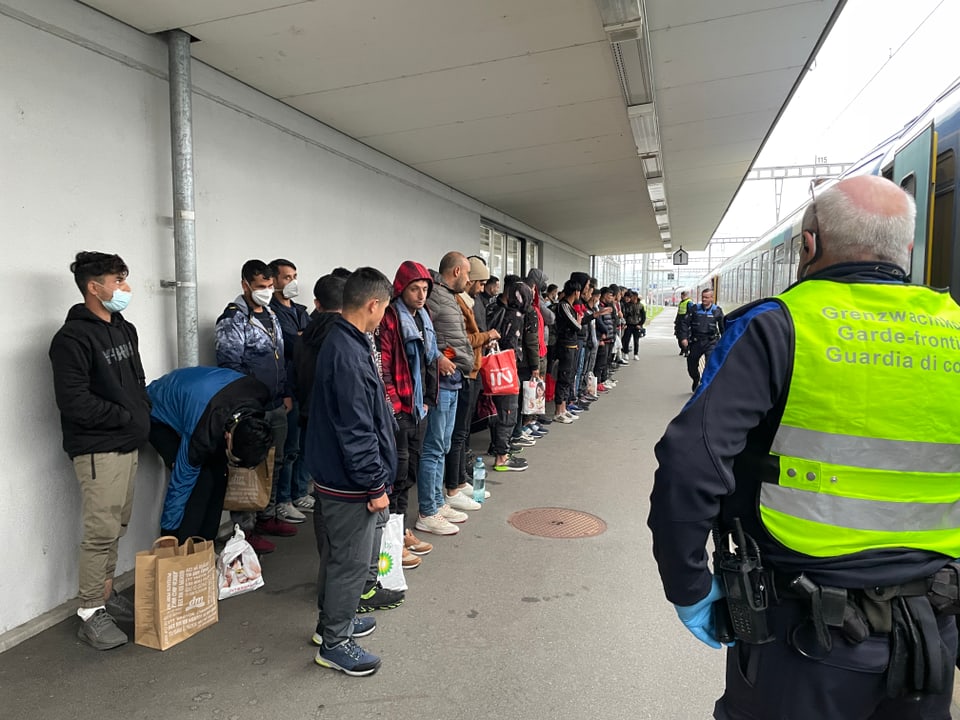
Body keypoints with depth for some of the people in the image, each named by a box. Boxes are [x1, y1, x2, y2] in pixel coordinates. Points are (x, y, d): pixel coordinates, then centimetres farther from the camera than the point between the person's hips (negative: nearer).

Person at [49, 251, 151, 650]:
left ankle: (106, 592, 31)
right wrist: (127, 417, -15)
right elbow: (74, 401, -21)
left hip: (128, 444, 8)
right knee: (101, 531, -4)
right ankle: (90, 613, 10)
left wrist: (143, 412, 5)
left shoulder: (125, 329, 12)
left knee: (117, 527, 16)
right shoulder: (73, 338, -15)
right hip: (97, 449, -8)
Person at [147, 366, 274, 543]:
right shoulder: (202, 435, -42)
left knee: (218, 476, -7)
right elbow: (180, 485, -29)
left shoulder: (261, 394, -29)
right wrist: (168, 535, -19)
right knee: (201, 480, -23)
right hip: (159, 416, -6)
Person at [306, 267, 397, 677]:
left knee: (340, 553, 23)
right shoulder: (349, 355, -26)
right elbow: (356, 430, -26)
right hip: (350, 481, -10)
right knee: (352, 560, 5)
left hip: (334, 474, 11)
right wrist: (375, 485, -19)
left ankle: (334, 619, 41)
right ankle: (335, 642, 22)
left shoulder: (339, 341, 7)